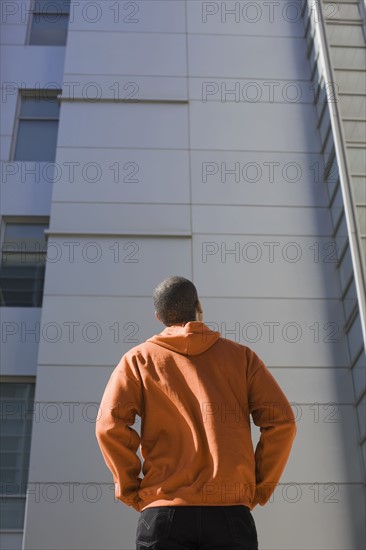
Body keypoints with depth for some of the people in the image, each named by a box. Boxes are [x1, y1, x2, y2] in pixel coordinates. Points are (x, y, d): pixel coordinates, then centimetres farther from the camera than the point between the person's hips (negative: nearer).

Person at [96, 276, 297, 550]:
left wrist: (131, 491, 5)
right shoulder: (241, 355, 12)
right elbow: (282, 421, 2)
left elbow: (109, 426, -5)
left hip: (163, 512, 0)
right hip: (231, 512, 1)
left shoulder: (138, 359, 10)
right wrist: (258, 490, 8)